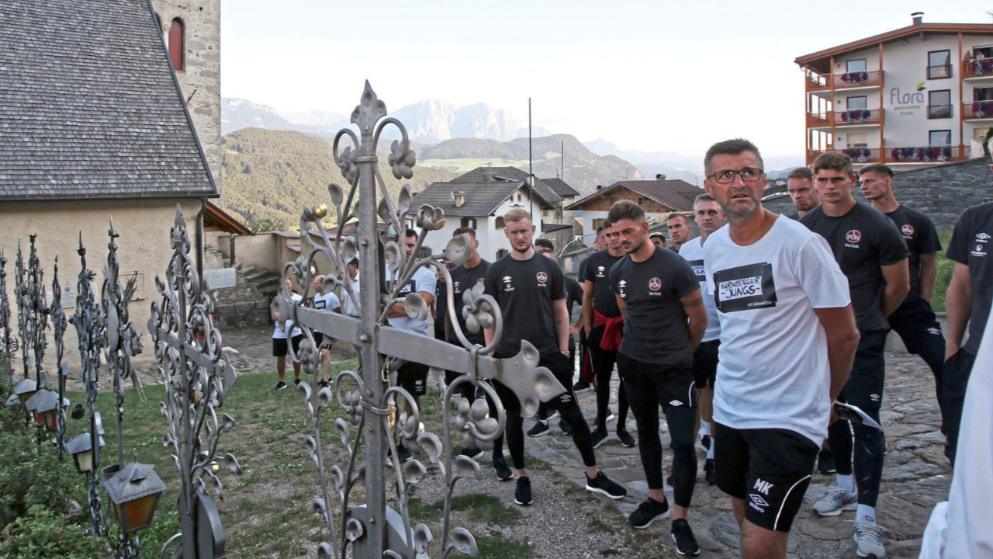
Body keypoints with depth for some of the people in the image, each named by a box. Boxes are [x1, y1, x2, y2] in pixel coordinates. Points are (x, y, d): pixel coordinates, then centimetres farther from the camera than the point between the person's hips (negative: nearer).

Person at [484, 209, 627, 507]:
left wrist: (563, 350, 1)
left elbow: (561, 312, 6)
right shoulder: (496, 271, 0)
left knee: (572, 413, 3)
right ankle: (522, 477, 26)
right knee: (515, 417, 10)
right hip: (509, 358, 0)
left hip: (548, 355, 1)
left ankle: (594, 475, 14)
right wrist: (491, 353, -2)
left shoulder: (549, 267, 2)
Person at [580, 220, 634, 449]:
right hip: (601, 325, 2)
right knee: (602, 377, 9)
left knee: (626, 377, 9)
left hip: (627, 326, -1)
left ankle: (622, 426, 22)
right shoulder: (595, 260, 1)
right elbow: (587, 295, 8)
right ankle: (601, 426, 19)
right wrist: (587, 325, 4)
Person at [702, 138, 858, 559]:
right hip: (729, 411, 7)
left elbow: (844, 334, -7)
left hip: (789, 418, -6)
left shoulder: (800, 244, -14)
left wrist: (821, 397, 5)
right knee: (745, 518, 20)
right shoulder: (712, 247, 5)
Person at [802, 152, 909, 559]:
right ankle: (844, 484, 34)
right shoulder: (806, 226, 3)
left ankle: (866, 517, 0)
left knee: (865, 422, -6)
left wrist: (870, 320, 10)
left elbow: (898, 285, -1)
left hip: (863, 340, -5)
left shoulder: (876, 226, -10)